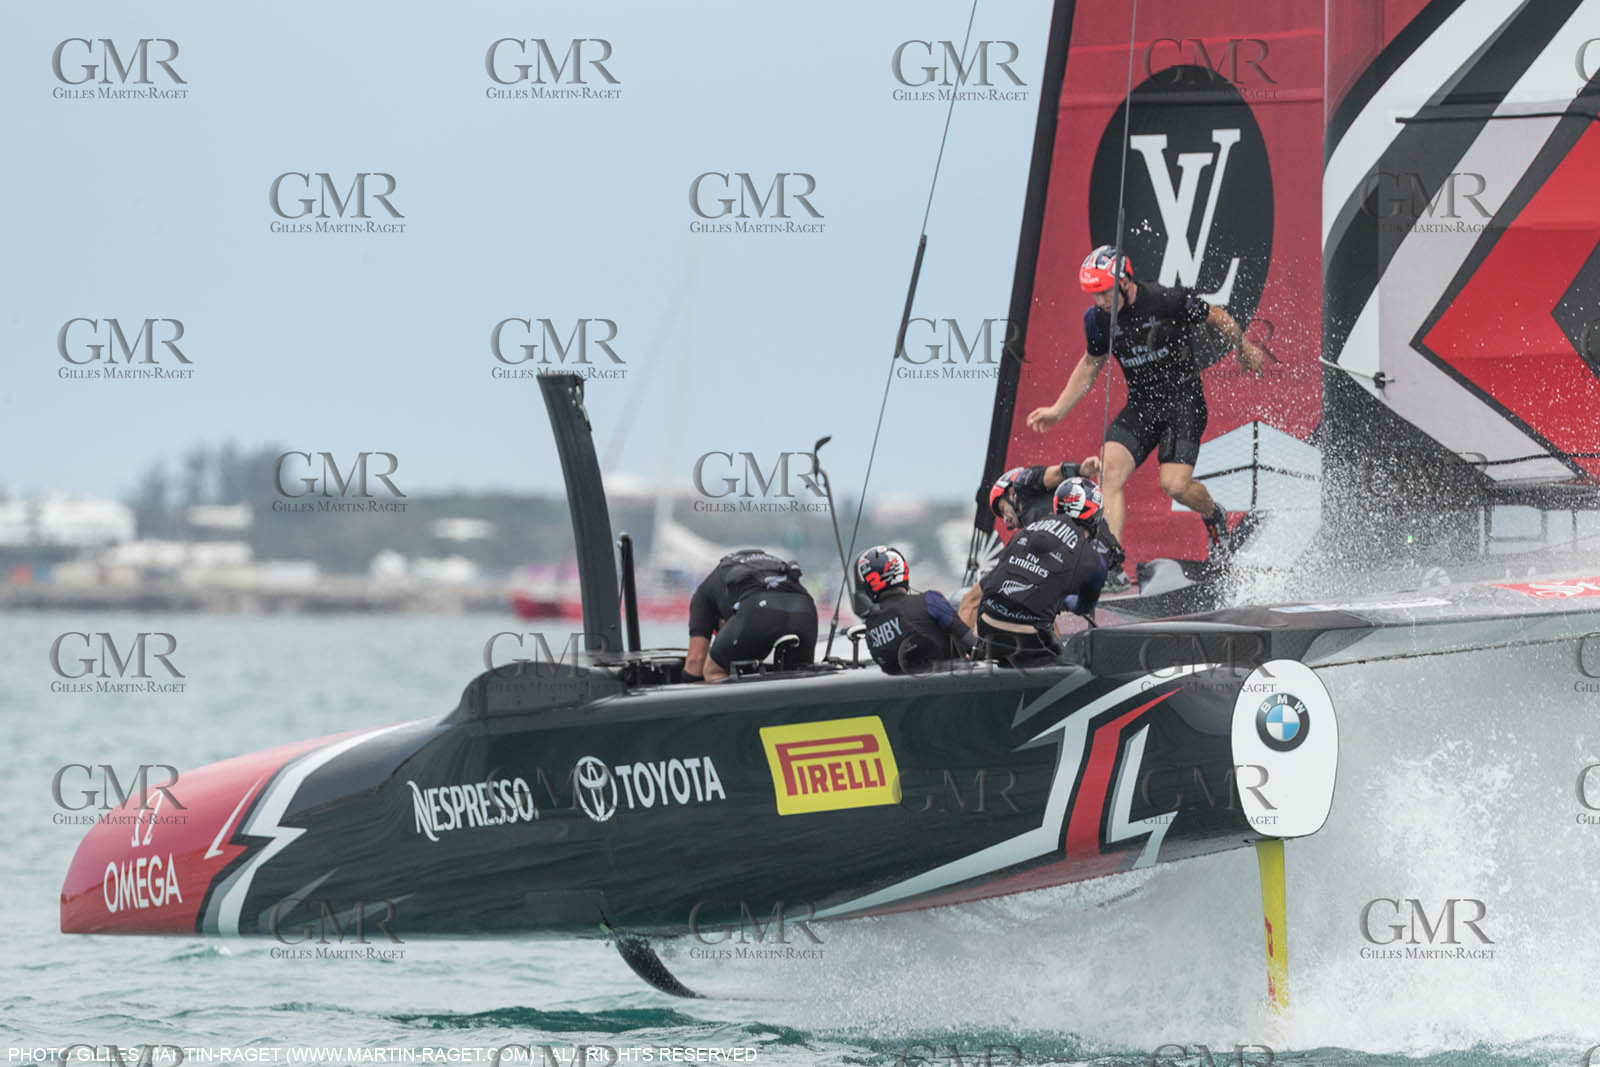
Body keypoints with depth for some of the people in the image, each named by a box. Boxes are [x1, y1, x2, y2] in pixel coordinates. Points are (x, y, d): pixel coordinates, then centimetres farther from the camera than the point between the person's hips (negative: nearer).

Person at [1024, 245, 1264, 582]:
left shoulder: (1169, 301, -17)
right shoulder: (1097, 319, -2)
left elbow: (1218, 317, 0)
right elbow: (1090, 365, 16)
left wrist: (1244, 349, 13)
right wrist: (1057, 411, 13)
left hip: (1184, 399, -4)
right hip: (1141, 404, 4)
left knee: (1174, 484, -18)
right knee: (1109, 471, -19)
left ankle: (1214, 516, 19)